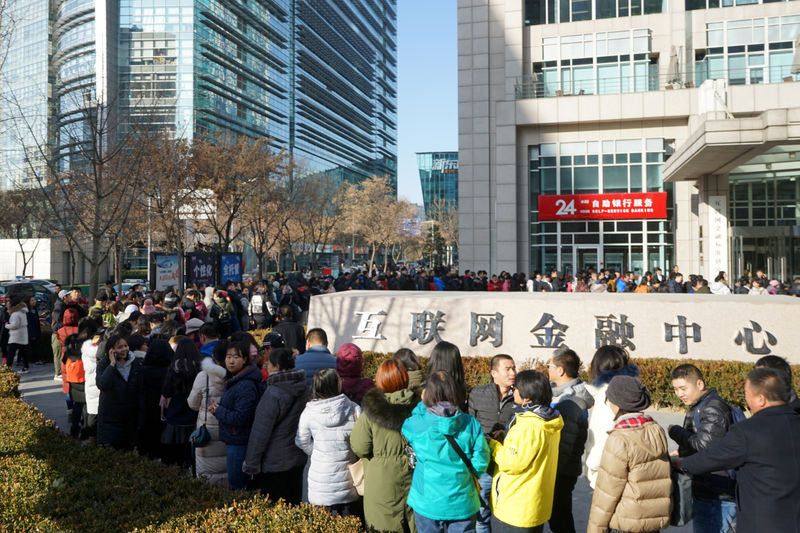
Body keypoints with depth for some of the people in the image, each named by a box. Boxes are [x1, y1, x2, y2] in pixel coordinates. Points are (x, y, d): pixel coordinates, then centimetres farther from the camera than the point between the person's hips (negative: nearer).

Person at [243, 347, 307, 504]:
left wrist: (251, 463, -10)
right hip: (298, 459, 7)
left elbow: (261, 431, -18)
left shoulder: (273, 394, -21)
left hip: (274, 463, -7)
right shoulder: (302, 389, 2)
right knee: (293, 503, 18)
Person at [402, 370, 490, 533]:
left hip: (427, 503, 0)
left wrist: (422, 404, 12)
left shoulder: (416, 425, -16)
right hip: (462, 504, 0)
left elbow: (407, 428, 8)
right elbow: (480, 463, -10)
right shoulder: (471, 424, -13)